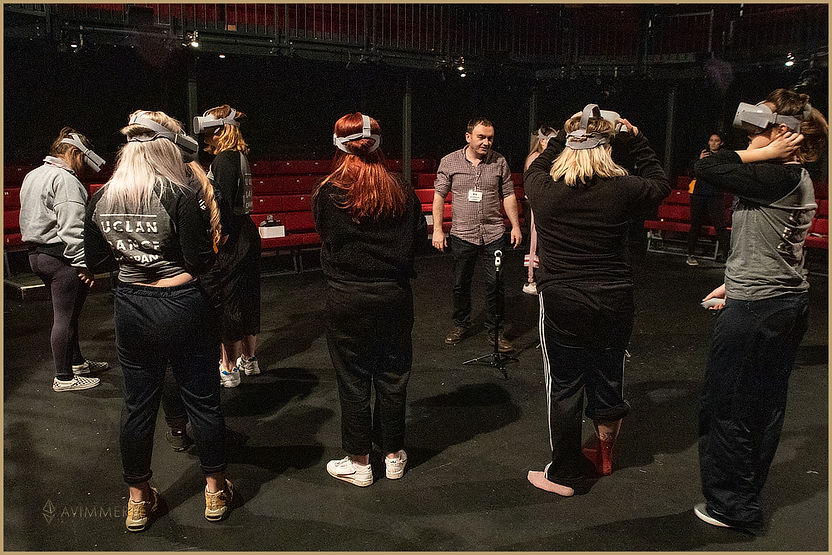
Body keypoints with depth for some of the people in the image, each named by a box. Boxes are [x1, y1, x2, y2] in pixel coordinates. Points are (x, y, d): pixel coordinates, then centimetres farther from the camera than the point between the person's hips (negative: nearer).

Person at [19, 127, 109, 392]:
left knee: (67, 313, 21)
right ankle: (64, 377, 8)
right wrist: (82, 263, -21)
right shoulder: (65, 180, -17)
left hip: (36, 253, 10)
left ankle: (77, 362, 34)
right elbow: (71, 228, -24)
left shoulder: (32, 176, 17)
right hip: (61, 257, -10)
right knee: (64, 317, -1)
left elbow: (29, 219, 23)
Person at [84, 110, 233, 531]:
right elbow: (201, 262, -16)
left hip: (131, 309, 5)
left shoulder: (102, 198, 0)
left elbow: (96, 263, 7)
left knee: (137, 404, 16)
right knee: (202, 400, 11)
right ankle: (215, 491, 27)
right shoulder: (179, 195, -16)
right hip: (183, 307, -4)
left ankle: (138, 500, 30)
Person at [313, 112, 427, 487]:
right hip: (394, 296, 3)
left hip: (347, 299, -3)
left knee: (353, 381, 9)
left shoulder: (327, 193, -11)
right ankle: (393, 455, 29)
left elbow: (325, 237, 0)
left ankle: (359, 463, 20)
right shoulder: (401, 192, -3)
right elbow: (418, 239, 4)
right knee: (392, 377, 15)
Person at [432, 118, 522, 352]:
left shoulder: (499, 162, 3)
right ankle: (461, 324, 30)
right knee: (460, 284, 10)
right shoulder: (449, 162, 0)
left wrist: (515, 226, 4)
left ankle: (493, 330, 18)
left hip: (494, 234, 1)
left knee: (495, 284, 2)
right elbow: (439, 196, 3)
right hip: (462, 235, 0)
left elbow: (508, 195, 8)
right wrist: (437, 229, -1)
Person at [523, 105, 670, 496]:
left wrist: (562, 137, 20)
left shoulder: (543, 189, -9)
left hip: (561, 305, -1)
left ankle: (564, 474, 22)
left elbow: (533, 171, 18)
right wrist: (636, 142, 16)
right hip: (614, 303, 2)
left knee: (563, 389, 10)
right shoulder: (623, 189, -9)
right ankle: (604, 456, 43)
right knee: (608, 382, 19)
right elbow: (660, 185, 14)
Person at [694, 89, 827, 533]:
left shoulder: (773, 177, -21)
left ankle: (733, 505, 17)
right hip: (788, 301, 10)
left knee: (725, 406, 4)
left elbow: (704, 168, -25)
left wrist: (765, 154, -17)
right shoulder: (798, 179, 10)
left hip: (755, 309, -10)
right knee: (766, 402, 18)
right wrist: (733, 284, 19)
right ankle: (749, 492, 34)